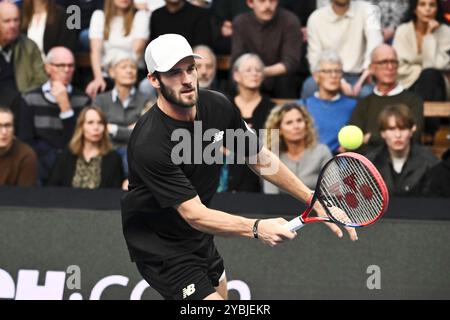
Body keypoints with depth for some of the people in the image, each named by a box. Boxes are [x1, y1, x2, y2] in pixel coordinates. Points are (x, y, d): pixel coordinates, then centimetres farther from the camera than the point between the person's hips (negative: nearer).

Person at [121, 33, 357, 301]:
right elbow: (193, 214, -31)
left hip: (201, 238, 8)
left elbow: (260, 158, 5)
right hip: (160, 246, -8)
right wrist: (257, 228, -43)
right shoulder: (149, 143, -31)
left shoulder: (218, 106, -9)